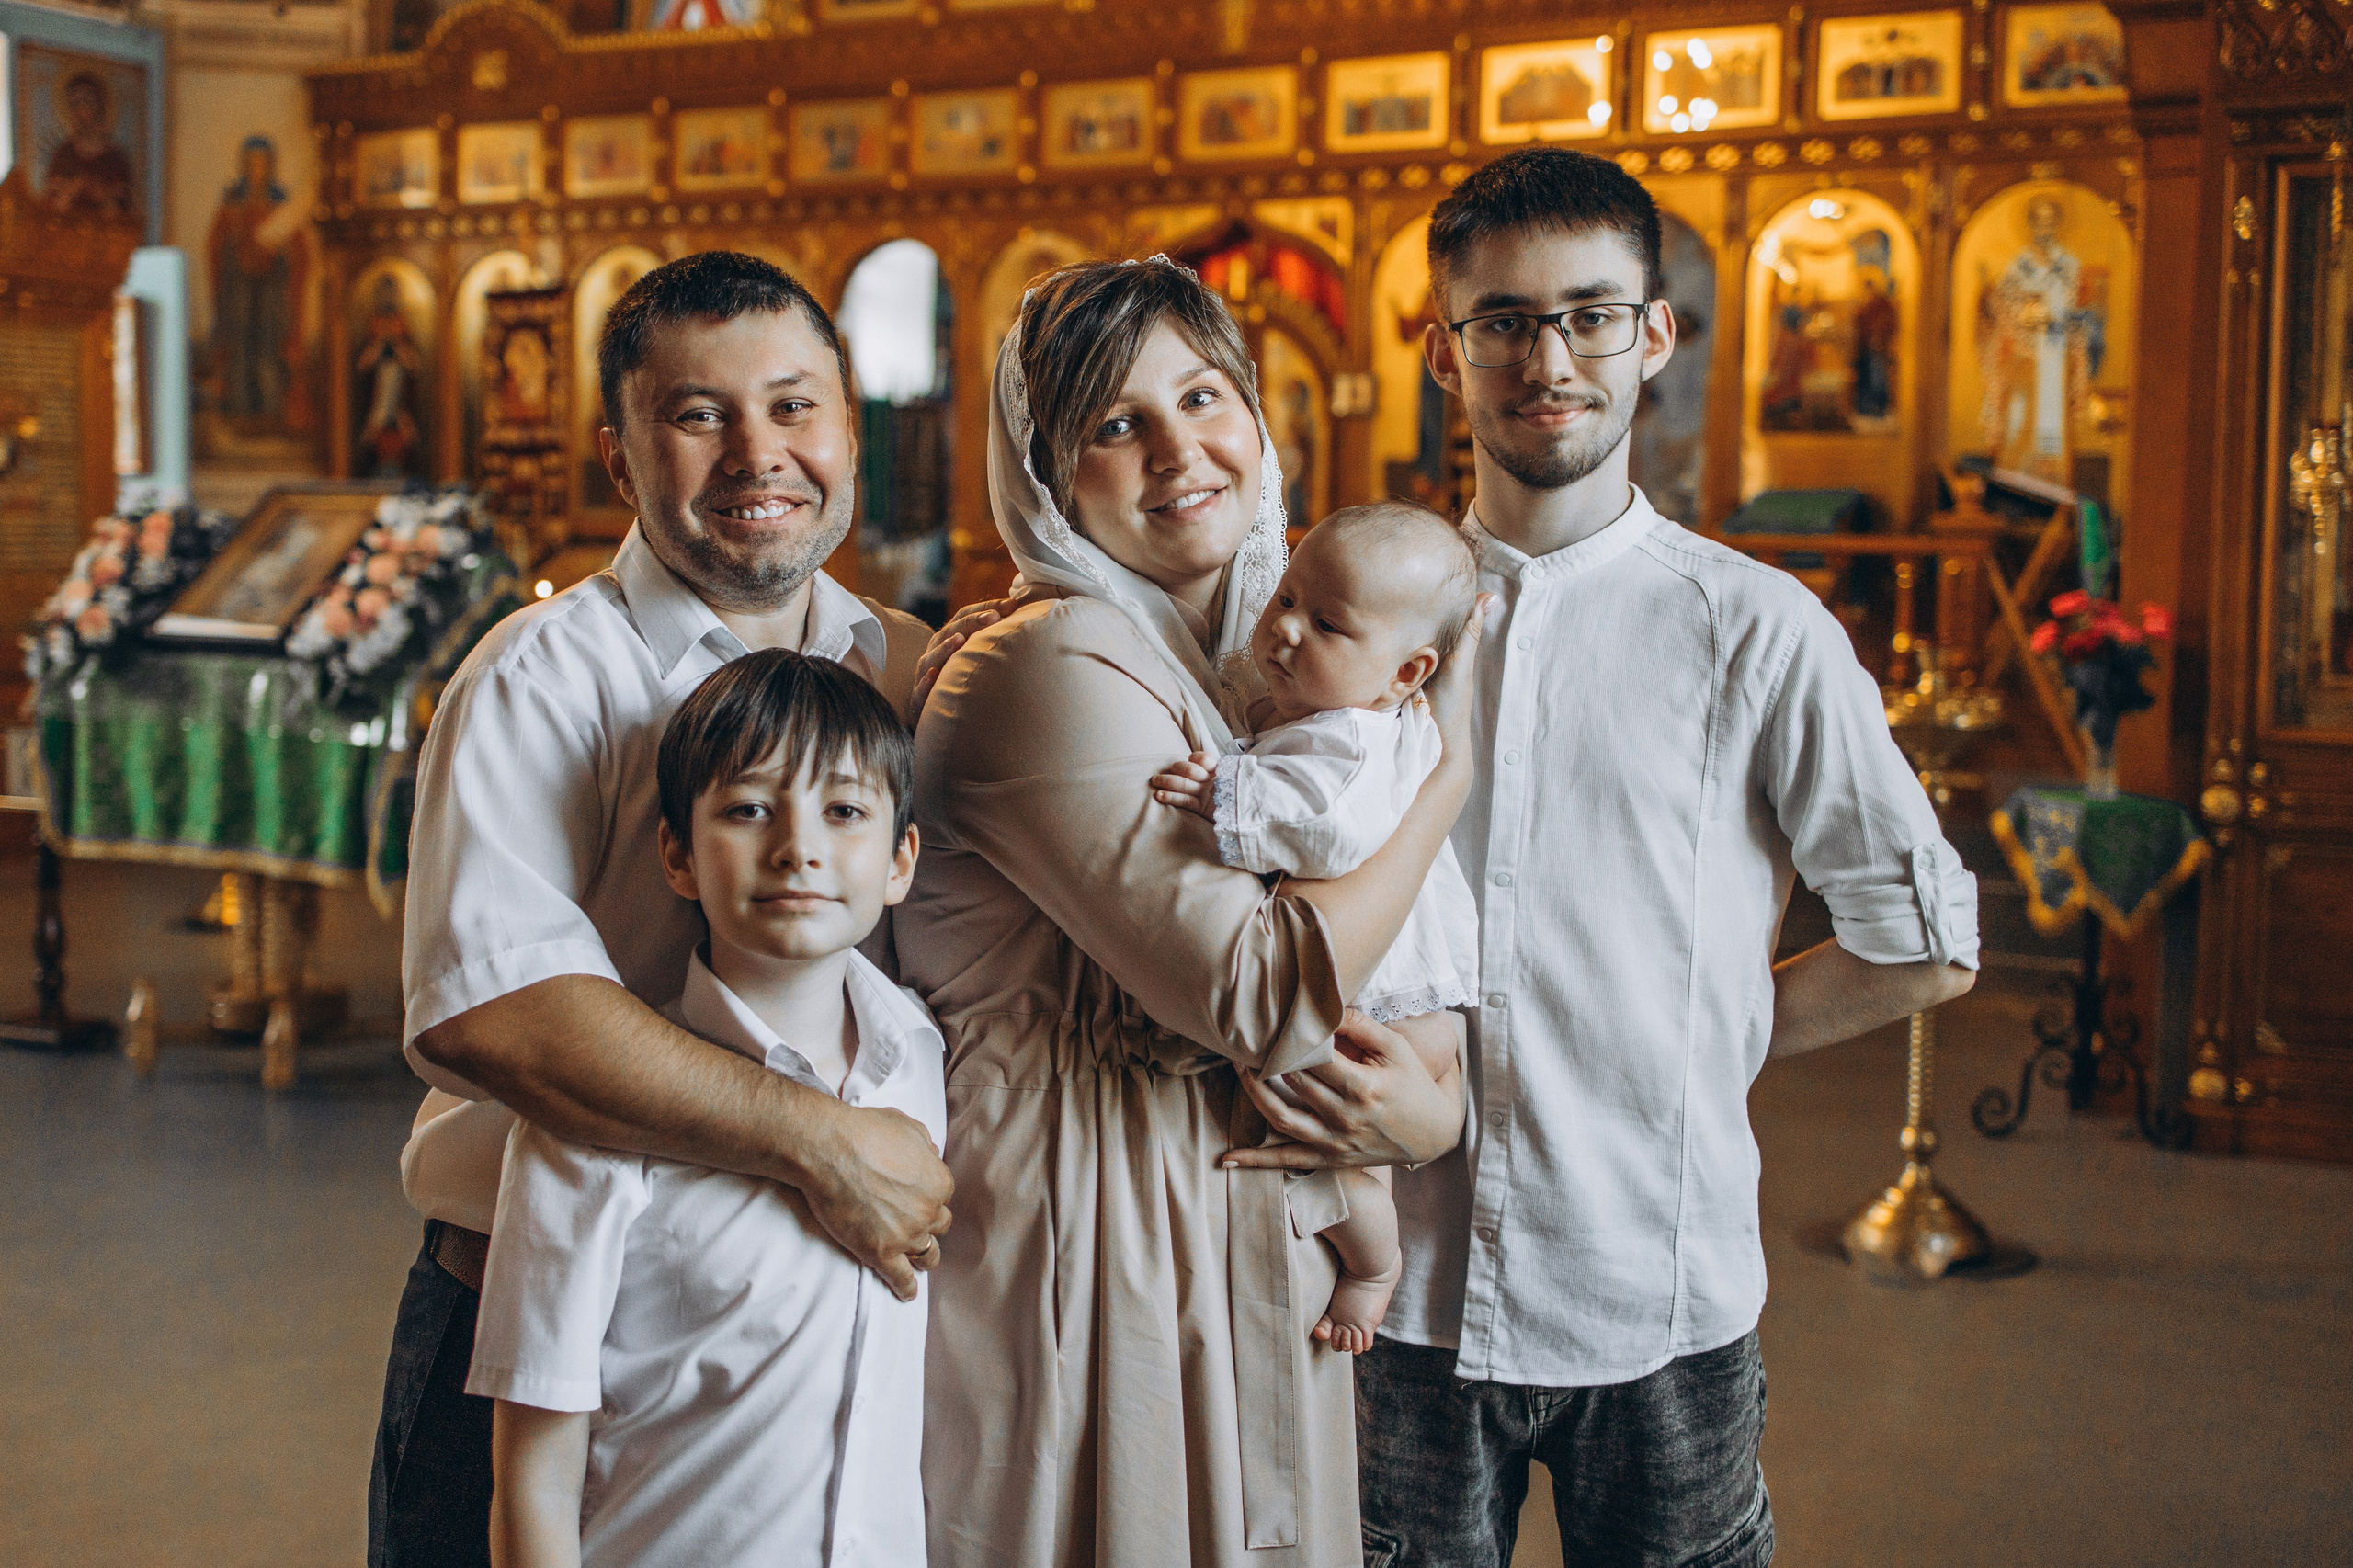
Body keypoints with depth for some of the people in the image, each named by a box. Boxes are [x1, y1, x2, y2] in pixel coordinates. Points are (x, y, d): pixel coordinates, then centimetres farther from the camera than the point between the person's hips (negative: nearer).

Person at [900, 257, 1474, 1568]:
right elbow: (1256, 994, -25)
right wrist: (1450, 773, -14)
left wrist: (1436, 1109, -10)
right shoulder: (1056, 670, -17)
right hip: (1091, 1292, -8)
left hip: (1257, 1283, 8)